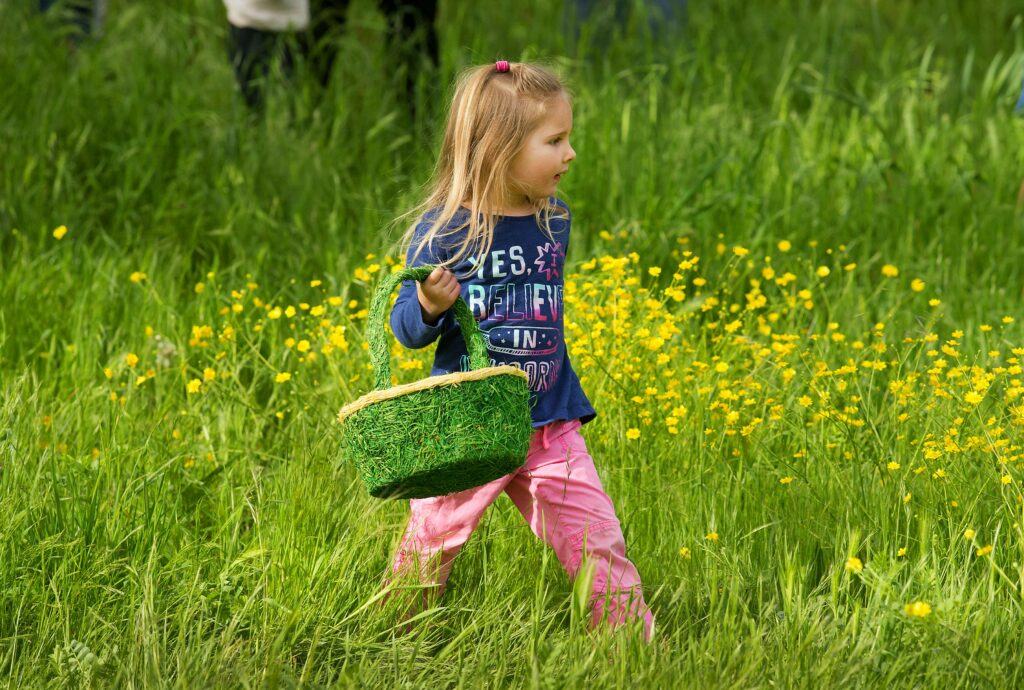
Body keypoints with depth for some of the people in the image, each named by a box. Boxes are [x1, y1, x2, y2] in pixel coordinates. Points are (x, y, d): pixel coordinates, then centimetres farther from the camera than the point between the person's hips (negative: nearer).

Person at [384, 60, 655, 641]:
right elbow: (409, 329, -7)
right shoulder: (442, 230, -11)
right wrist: (429, 305, -29)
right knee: (430, 547, 7)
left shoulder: (554, 223, 5)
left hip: (550, 424, 4)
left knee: (597, 543, -1)